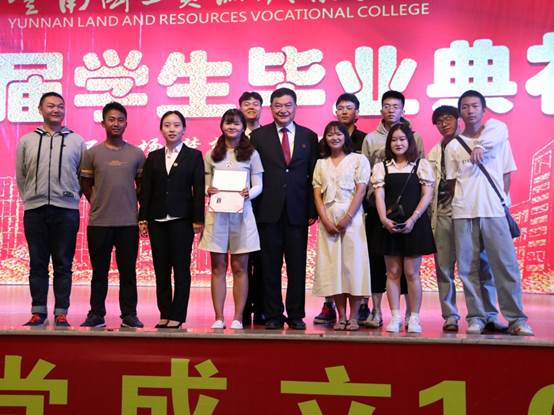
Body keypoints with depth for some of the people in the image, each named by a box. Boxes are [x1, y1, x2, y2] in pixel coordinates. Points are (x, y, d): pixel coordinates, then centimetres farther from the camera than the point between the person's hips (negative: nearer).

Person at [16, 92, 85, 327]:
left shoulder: (76, 141, 7)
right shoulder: (27, 141, 10)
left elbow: (83, 177, 9)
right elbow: (21, 177, 13)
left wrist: (71, 197, 6)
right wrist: (29, 199, 10)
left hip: (66, 210, -1)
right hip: (35, 210, 1)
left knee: (63, 265, 1)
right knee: (37, 264, 5)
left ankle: (61, 313, 7)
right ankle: (38, 312, 12)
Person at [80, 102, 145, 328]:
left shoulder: (137, 154, 5)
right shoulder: (92, 153, 3)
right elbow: (85, 184, 11)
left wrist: (141, 210, 8)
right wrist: (99, 204, 8)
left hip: (128, 222, 0)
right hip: (98, 222, 0)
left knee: (128, 271, 5)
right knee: (99, 271, 7)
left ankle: (129, 314, 13)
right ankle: (96, 314, 16)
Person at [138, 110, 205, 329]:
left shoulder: (194, 156, 4)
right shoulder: (153, 157, 12)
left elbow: (198, 190, -1)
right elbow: (145, 190, 9)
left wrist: (198, 220, -8)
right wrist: (143, 219, 2)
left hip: (182, 220, -3)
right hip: (157, 220, 3)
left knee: (181, 268, 0)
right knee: (161, 269, 6)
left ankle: (177, 315, 6)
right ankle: (165, 314, 14)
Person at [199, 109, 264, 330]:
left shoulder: (251, 154, 6)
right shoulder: (211, 155, 10)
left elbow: (258, 186, 5)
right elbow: (205, 184, 11)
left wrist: (249, 193, -16)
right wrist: (208, 191, -11)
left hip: (241, 213, -1)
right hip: (216, 214, 1)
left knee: (239, 267, 2)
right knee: (218, 267, 3)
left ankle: (238, 318, 8)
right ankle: (219, 317, 9)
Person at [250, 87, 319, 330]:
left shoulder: (309, 137, 10)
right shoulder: (258, 136, 6)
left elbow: (313, 177, 8)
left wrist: (312, 210, 1)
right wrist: (253, 209, -4)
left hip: (297, 212, 1)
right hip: (269, 211, -1)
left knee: (297, 267, 5)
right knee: (270, 267, 4)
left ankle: (296, 315, 15)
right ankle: (273, 316, 14)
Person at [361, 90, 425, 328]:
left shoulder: (414, 137, 8)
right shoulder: (370, 139, 10)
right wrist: (367, 199, 0)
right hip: (377, 206, 1)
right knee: (376, 258, 3)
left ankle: (410, 312, 9)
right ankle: (376, 312, 12)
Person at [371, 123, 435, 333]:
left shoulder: (421, 165, 5)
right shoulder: (381, 167, 10)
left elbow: (427, 195, -1)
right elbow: (379, 195, 2)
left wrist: (412, 219, -12)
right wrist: (384, 219, -13)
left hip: (414, 224, -2)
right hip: (389, 224, 2)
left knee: (411, 272, -1)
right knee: (393, 272, 4)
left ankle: (414, 318, 6)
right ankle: (395, 317, 9)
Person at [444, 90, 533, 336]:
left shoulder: (498, 133, 11)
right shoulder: (453, 146, 12)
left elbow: (506, 173, 0)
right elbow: (452, 181, 12)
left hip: (494, 210, -1)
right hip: (463, 213, 1)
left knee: (506, 265, -4)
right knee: (468, 267, 1)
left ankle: (516, 318, 3)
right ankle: (476, 317, 9)